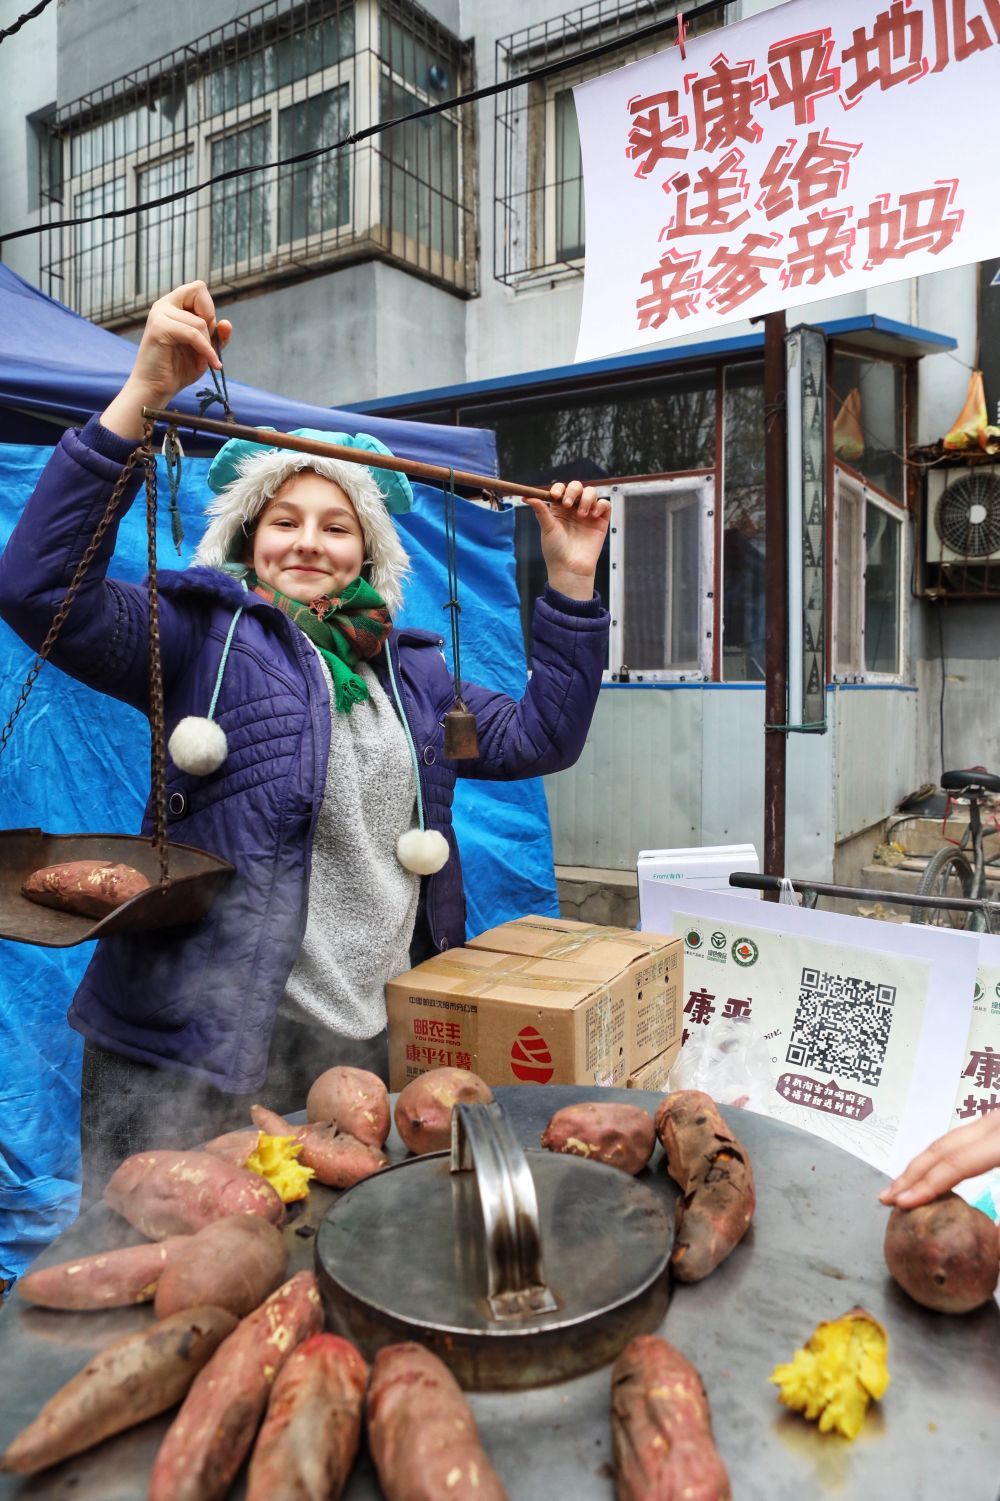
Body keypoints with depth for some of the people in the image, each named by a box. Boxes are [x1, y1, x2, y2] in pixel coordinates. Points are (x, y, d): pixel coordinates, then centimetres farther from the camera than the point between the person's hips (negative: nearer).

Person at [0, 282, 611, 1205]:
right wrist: (143, 397, -20)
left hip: (370, 1043, 5)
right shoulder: (205, 637, -1)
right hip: (202, 1037, -4)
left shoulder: (415, 672, 14)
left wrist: (571, 581, 5)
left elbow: (540, 738, 11)